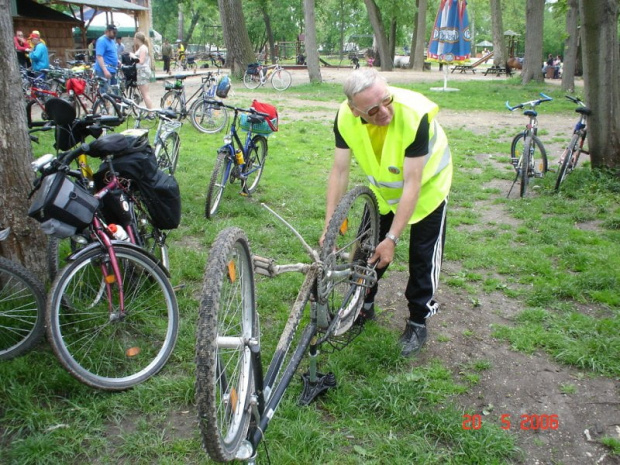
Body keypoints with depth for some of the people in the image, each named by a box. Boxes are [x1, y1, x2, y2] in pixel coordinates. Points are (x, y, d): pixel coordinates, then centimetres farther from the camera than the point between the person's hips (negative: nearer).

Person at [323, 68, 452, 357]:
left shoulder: (415, 114, -39)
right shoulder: (345, 117, -27)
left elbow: (412, 183, -35)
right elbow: (340, 171, -19)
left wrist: (393, 238, -35)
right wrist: (329, 225, -23)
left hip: (426, 185, -4)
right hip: (383, 187, 4)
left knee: (423, 257, 1)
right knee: (369, 247, 10)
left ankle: (418, 322, 21)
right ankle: (364, 305, 33)